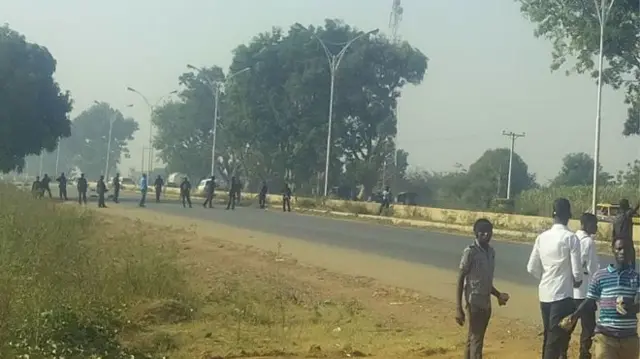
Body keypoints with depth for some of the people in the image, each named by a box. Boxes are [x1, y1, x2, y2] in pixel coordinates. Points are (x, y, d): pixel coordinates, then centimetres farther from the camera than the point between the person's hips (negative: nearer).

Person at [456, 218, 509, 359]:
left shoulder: (491, 252, 9)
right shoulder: (470, 252, -13)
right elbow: (460, 280, -13)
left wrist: (498, 295, 13)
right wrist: (458, 308, -17)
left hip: (486, 303, 8)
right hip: (475, 303, -8)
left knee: (473, 339, 13)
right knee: (476, 340, -10)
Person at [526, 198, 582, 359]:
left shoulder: (542, 237, 4)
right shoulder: (571, 238, -12)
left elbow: (532, 268, 7)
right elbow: (577, 271, -12)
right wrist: (577, 281, 10)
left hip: (544, 294, 6)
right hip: (563, 295, -6)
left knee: (548, 337, 18)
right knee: (557, 340, -4)